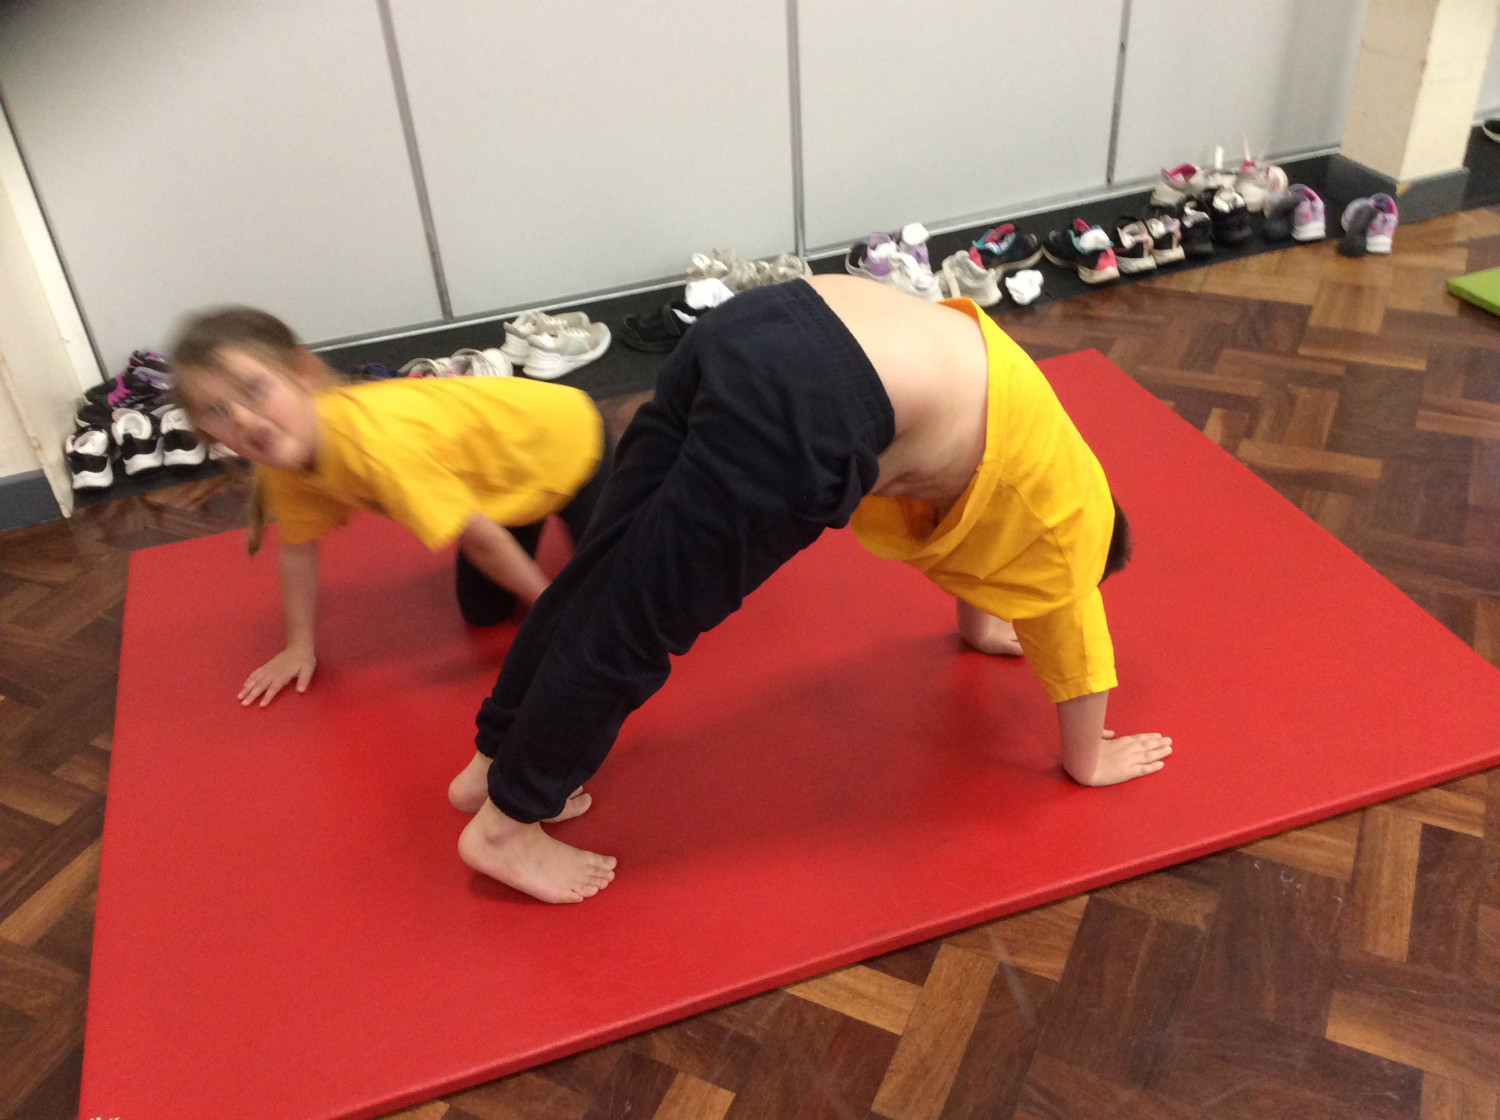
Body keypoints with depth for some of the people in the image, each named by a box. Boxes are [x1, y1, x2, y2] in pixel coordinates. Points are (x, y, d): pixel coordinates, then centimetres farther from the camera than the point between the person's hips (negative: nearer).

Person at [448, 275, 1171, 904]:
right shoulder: (1076, 512, 18)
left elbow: (971, 529, 54)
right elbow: (1076, 642, 26)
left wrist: (979, 624, 70)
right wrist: (1089, 761, 42)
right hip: (803, 411, -8)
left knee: (607, 576, 15)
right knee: (634, 621, 1)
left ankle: (496, 762, 29)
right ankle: (505, 827, 15)